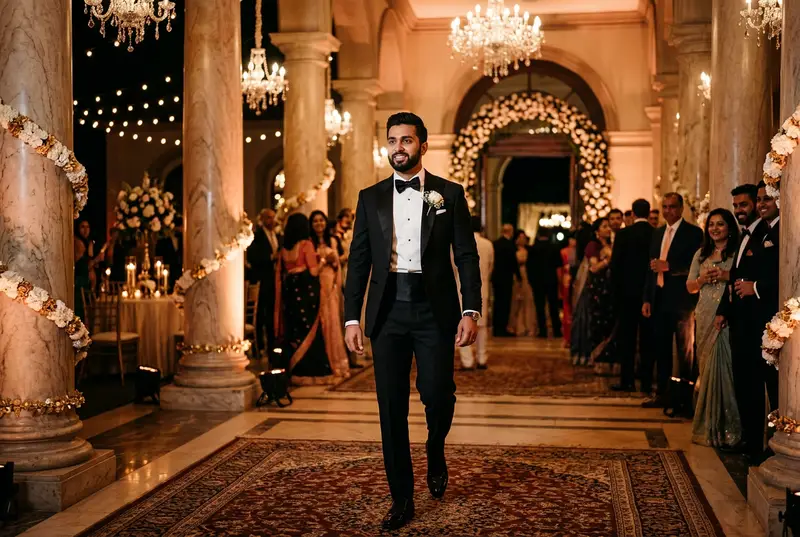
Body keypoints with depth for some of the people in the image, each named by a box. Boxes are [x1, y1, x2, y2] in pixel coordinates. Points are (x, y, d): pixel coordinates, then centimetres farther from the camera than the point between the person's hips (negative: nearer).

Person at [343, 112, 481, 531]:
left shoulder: (449, 194, 4)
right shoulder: (370, 197, 9)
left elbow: (466, 256, 1)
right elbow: (359, 261, 8)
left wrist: (471, 311, -9)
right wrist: (352, 318, 1)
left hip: (434, 310, -2)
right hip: (388, 311, 2)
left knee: (437, 394, -7)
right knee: (392, 407, 3)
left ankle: (435, 452, 29)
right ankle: (402, 499, 15)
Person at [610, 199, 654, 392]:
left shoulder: (623, 234, -7)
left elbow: (615, 265, -7)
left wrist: (616, 290, 3)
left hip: (628, 291, -2)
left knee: (627, 337, 3)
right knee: (647, 338, 9)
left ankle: (627, 380, 0)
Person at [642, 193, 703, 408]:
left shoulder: (693, 233, -5)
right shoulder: (657, 233, 15)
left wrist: (669, 266, -21)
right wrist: (647, 299, 13)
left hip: (681, 299, -6)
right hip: (660, 299, 7)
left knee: (685, 349, 1)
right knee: (661, 348, 10)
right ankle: (662, 394, 18)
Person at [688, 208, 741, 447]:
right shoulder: (701, 254, 15)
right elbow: (690, 287, 15)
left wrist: (725, 276, -18)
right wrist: (703, 279, -3)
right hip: (705, 317, 5)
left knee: (722, 367, -7)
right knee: (706, 368, 5)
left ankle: (724, 427, 3)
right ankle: (707, 426, 14)